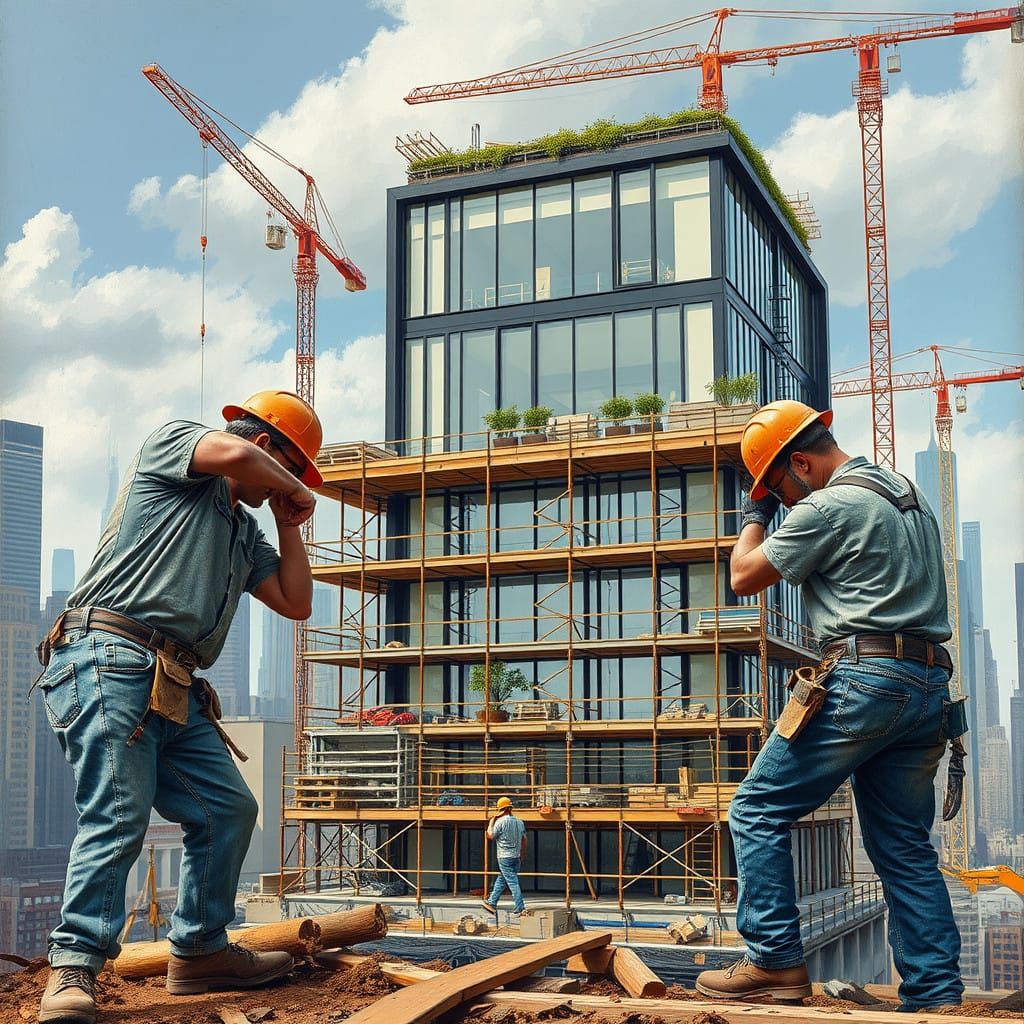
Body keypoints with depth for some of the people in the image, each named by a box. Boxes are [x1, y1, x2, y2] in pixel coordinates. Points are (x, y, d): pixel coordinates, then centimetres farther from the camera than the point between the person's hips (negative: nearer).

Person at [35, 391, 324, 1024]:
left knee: (228, 809, 6)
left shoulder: (245, 531, 30)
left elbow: (296, 603, 27)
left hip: (175, 689, 9)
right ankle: (74, 969, -14)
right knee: (119, 816, -17)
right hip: (111, 660, -9)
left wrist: (290, 523, 25)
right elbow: (236, 454, -15)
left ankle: (200, 950, 17)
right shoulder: (173, 445, 8)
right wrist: (298, 491, 3)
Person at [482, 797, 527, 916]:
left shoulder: (500, 821, -12)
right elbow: (524, 840, 14)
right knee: (501, 880, 15)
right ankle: (492, 903, 20)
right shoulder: (519, 821, 9)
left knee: (512, 881, -5)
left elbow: (490, 835, -6)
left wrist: (491, 821, 4)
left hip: (505, 857, -6)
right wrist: (522, 856, 23)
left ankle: (520, 907, -6)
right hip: (516, 856, 6)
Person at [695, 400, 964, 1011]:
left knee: (759, 811, -1)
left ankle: (777, 962, -4)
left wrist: (756, 514, 14)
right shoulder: (910, 494, 20)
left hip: (864, 678, -9)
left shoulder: (828, 506, -7)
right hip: (930, 686, 9)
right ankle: (937, 995, 8)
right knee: (906, 846, 11)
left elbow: (744, 577, -1)